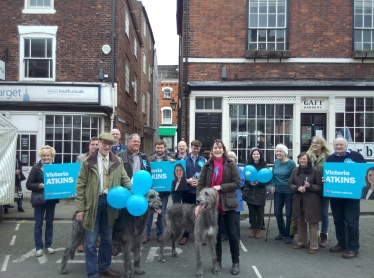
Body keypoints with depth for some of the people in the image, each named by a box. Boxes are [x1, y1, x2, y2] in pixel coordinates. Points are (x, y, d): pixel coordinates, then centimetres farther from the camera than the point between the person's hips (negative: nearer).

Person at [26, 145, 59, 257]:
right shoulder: (36, 168, -7)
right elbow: (28, 184, -7)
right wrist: (40, 185, -19)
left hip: (51, 199, 3)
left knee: (50, 223, 12)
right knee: (38, 224, 4)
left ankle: (48, 245, 25)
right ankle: (39, 247, 15)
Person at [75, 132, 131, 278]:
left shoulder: (117, 161, 5)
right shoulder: (88, 161, -4)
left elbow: (125, 180, 5)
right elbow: (80, 186, -4)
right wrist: (80, 208, -9)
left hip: (110, 203, 3)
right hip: (93, 203, -3)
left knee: (107, 239, 16)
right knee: (91, 241, 5)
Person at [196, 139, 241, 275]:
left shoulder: (231, 164, -5)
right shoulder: (207, 165, 1)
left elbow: (237, 183, -8)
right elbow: (200, 185, -2)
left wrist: (220, 187, -17)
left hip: (228, 204, -2)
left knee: (232, 233, 5)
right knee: (215, 234, 12)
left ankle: (235, 262, 19)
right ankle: (217, 260, 27)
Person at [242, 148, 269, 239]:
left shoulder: (264, 165, -1)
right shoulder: (248, 165, 2)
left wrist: (259, 182, -19)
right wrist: (250, 182, -17)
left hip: (260, 193, -1)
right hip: (250, 192, 1)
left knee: (260, 212, 4)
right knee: (251, 212, 6)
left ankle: (258, 229, 20)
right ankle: (253, 228, 22)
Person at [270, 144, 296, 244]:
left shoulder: (291, 163, -13)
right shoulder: (275, 162, 5)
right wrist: (273, 186, 2)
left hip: (289, 192, -6)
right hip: (278, 191, 6)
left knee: (289, 213, 5)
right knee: (277, 212, 11)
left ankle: (289, 235, 20)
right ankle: (282, 232, 30)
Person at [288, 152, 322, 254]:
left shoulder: (315, 171, -7)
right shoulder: (295, 171, 5)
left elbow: (320, 186, -6)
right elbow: (290, 184, 7)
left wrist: (310, 186, -22)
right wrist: (297, 188, -12)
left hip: (311, 202, -5)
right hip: (298, 201, 5)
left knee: (313, 224, 2)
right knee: (300, 223, 17)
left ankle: (314, 246, 11)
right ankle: (301, 242, 31)